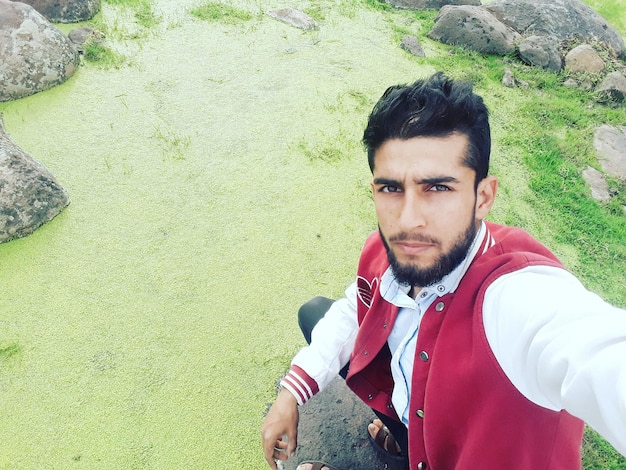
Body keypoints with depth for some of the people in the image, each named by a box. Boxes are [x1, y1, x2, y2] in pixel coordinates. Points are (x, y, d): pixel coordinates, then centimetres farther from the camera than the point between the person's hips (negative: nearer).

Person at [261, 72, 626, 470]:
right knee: (313, 312, 12)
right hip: (409, 411, 6)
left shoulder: (523, 296, -39)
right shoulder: (386, 254, -19)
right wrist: (292, 392, -4)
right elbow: (356, 310, 2)